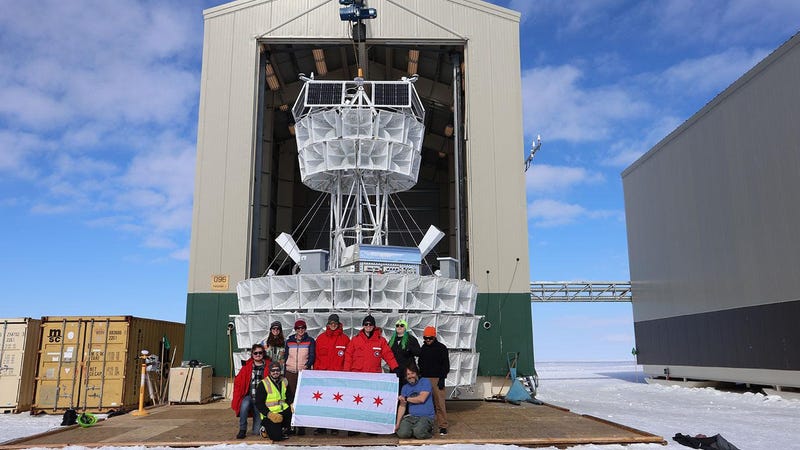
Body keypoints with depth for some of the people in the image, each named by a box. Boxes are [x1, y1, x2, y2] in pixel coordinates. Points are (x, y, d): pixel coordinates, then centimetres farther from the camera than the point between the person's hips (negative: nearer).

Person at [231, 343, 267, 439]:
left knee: (256, 431, -5)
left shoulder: (267, 367, 1)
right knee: (245, 405, -38)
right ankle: (242, 430, -18)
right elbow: (238, 382, 4)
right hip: (248, 396, 0)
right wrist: (237, 398, -5)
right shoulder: (246, 367, 2)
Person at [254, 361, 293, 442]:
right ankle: (266, 429, 13)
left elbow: (289, 397, 13)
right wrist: (269, 414, -21)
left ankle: (280, 428, 4)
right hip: (269, 415, -6)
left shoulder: (284, 381, 10)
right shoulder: (263, 384, -8)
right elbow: (259, 404, -10)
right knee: (276, 437, -22)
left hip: (283, 411, 6)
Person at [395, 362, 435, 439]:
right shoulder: (405, 387, 13)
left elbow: (422, 399, -12)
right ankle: (413, 429, 10)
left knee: (418, 433, -29)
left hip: (426, 416, -4)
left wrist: (406, 399, -1)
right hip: (411, 417, 4)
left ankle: (429, 429, 4)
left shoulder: (425, 382, -1)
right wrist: (397, 423, 0)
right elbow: (402, 406, 9)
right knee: (402, 433, -22)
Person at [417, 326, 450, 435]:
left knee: (439, 404, -7)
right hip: (425, 379, 5)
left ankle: (443, 426, -3)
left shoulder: (441, 348, 0)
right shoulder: (423, 348, 15)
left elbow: (446, 365, -2)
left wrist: (442, 379, -10)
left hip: (437, 379, -5)